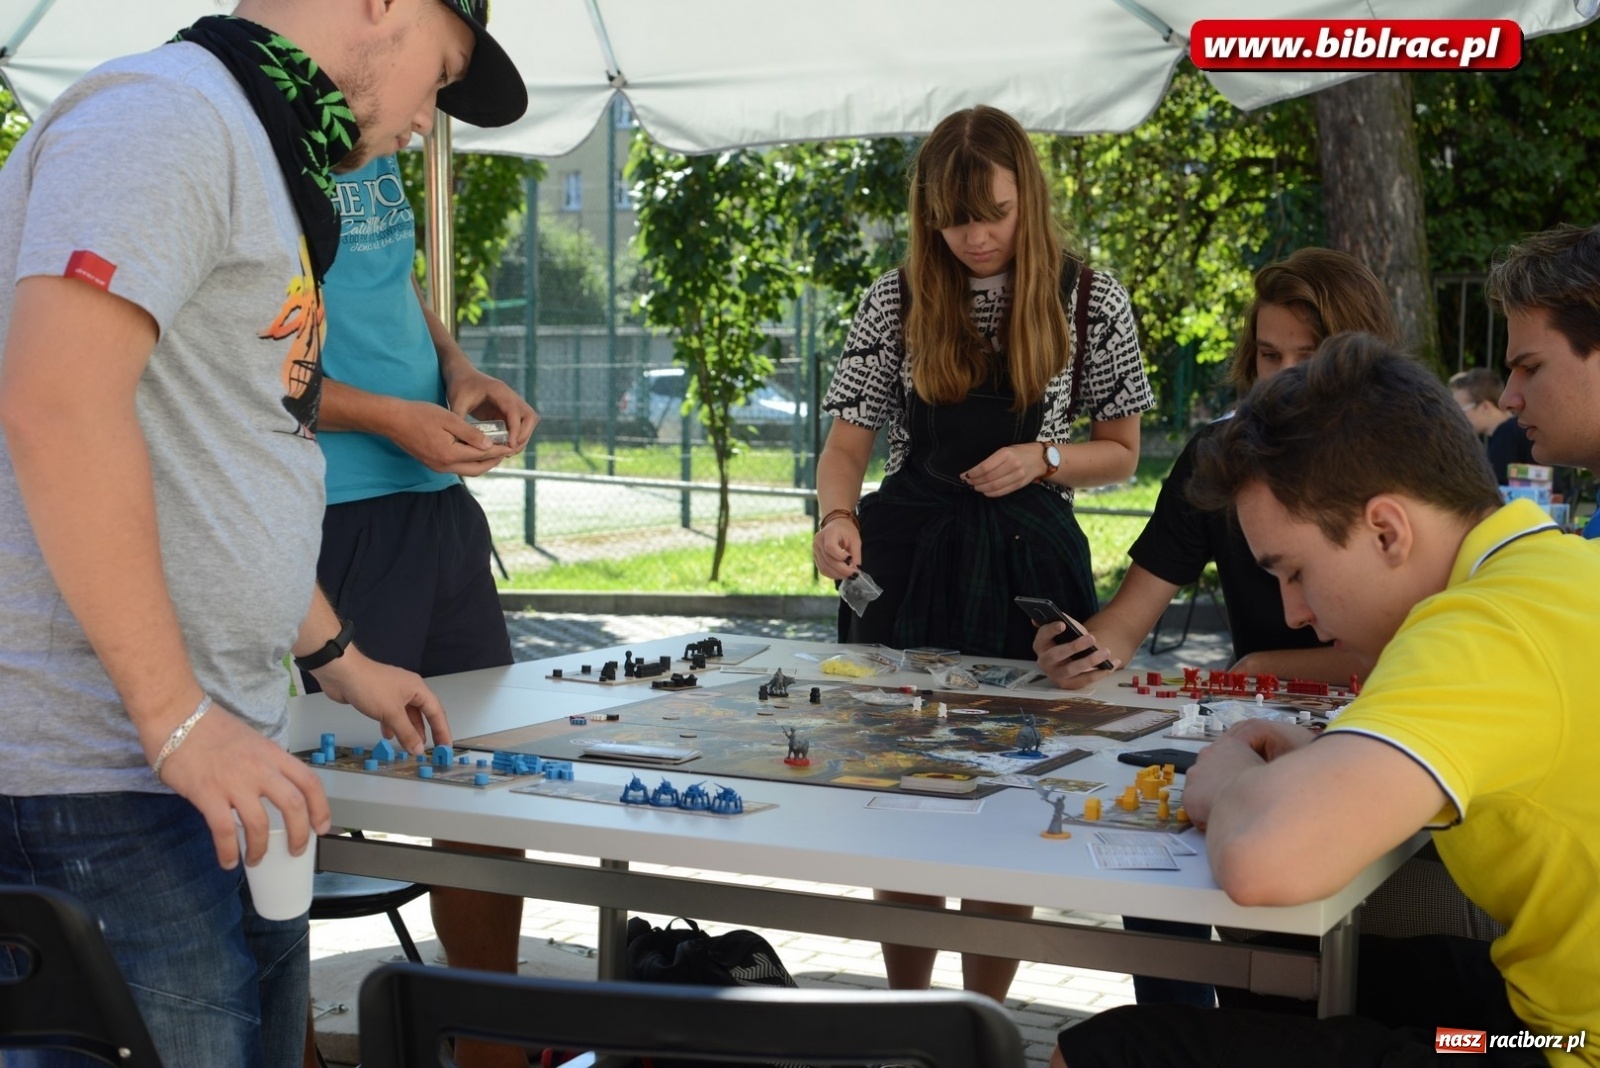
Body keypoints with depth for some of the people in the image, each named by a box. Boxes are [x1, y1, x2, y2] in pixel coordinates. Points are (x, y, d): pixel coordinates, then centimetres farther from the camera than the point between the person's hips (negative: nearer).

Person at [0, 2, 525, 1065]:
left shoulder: (259, 161, 21)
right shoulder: (167, 114, -11)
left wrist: (341, 661, 32)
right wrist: (179, 721, -23)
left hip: (221, 753, 10)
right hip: (110, 777, -10)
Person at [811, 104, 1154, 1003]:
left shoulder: (1090, 300, 0)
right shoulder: (897, 300, 1)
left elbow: (1121, 454, 6)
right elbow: (847, 447, 1)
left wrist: (1042, 459, -13)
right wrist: (839, 518, -20)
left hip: (1029, 560, 0)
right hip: (910, 558, 1)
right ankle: (905, 1012, 22)